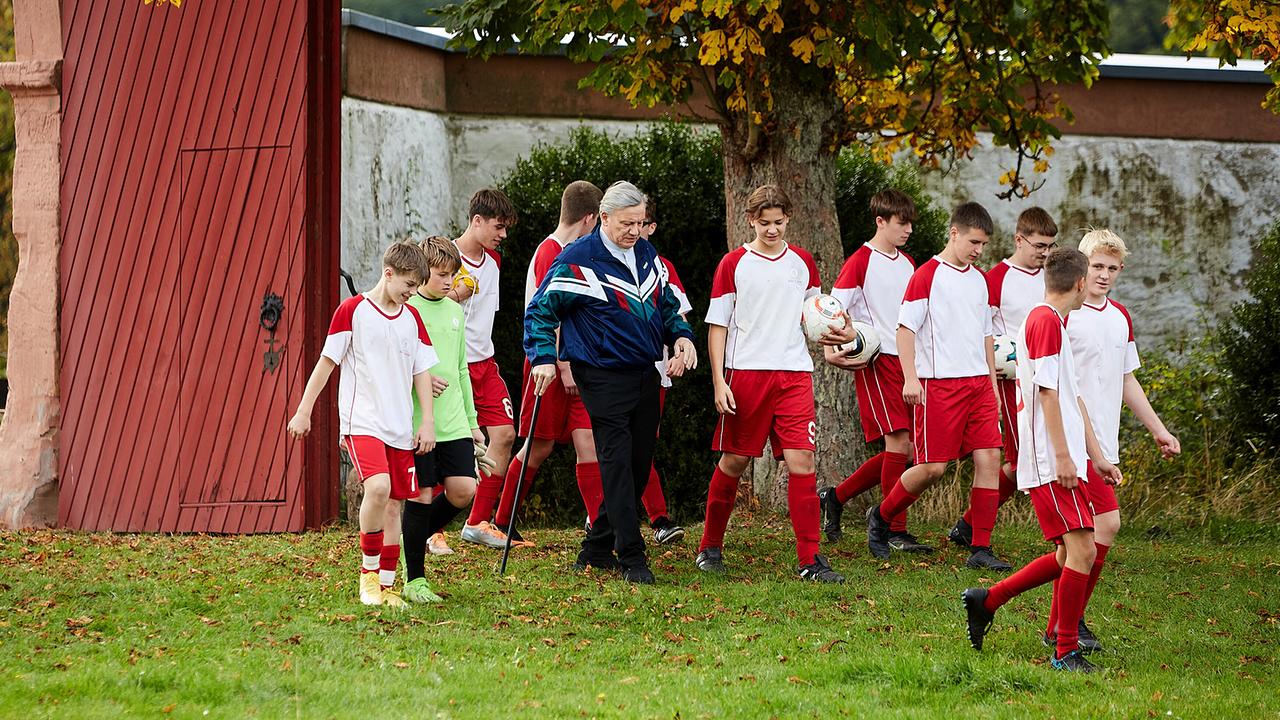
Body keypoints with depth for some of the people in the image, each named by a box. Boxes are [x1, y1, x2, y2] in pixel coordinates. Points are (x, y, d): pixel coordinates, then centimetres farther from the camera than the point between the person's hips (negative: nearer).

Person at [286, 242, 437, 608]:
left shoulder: (412, 318, 11)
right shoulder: (353, 310, -4)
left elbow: (421, 371, 16)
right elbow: (327, 362, 0)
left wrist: (428, 421, 8)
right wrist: (304, 411, 0)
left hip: (400, 427, 6)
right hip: (362, 422, -6)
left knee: (394, 505, 5)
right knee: (378, 486, -26)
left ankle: (386, 585, 14)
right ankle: (368, 570, -9)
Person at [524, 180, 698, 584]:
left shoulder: (646, 254, 11)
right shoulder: (578, 261, -10)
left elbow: (666, 303, 24)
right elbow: (540, 310, -6)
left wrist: (681, 335, 6)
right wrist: (543, 358, -18)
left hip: (645, 376, 7)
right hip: (604, 379, -7)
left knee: (639, 464, 8)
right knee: (617, 463, -12)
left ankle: (597, 548, 20)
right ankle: (631, 558, -12)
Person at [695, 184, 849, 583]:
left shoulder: (803, 263, 10)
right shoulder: (733, 264, 1)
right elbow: (717, 325, 2)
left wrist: (832, 334, 0)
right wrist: (718, 381, -6)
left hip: (794, 374, 2)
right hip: (745, 374, -2)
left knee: (801, 463, -8)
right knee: (733, 461, 4)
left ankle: (810, 559, -7)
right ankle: (710, 547, 22)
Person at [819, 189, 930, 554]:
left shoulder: (908, 264, 17)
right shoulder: (861, 261, -6)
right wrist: (831, 349, -22)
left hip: (906, 360, 8)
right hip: (876, 361, -8)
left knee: (904, 449, 5)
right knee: (898, 441, -13)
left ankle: (835, 497, 21)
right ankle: (896, 531, -7)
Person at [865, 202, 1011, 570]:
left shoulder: (979, 280, 15)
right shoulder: (927, 275, -6)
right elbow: (905, 326, -8)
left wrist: (993, 383, 22)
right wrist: (910, 378, -16)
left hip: (978, 383, 7)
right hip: (939, 384, -7)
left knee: (989, 457, -4)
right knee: (933, 466, -7)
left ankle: (981, 549, -2)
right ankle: (880, 516, 18)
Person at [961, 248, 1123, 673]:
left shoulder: (1055, 322, 21)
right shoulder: (1046, 320, -11)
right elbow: (1047, 393, -17)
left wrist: (1096, 456, 22)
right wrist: (1063, 455, -19)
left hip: (1064, 462, 10)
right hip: (1051, 462, -10)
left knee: (1069, 554, 12)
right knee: (1081, 550, -12)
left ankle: (986, 600, 22)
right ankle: (1065, 651, -8)